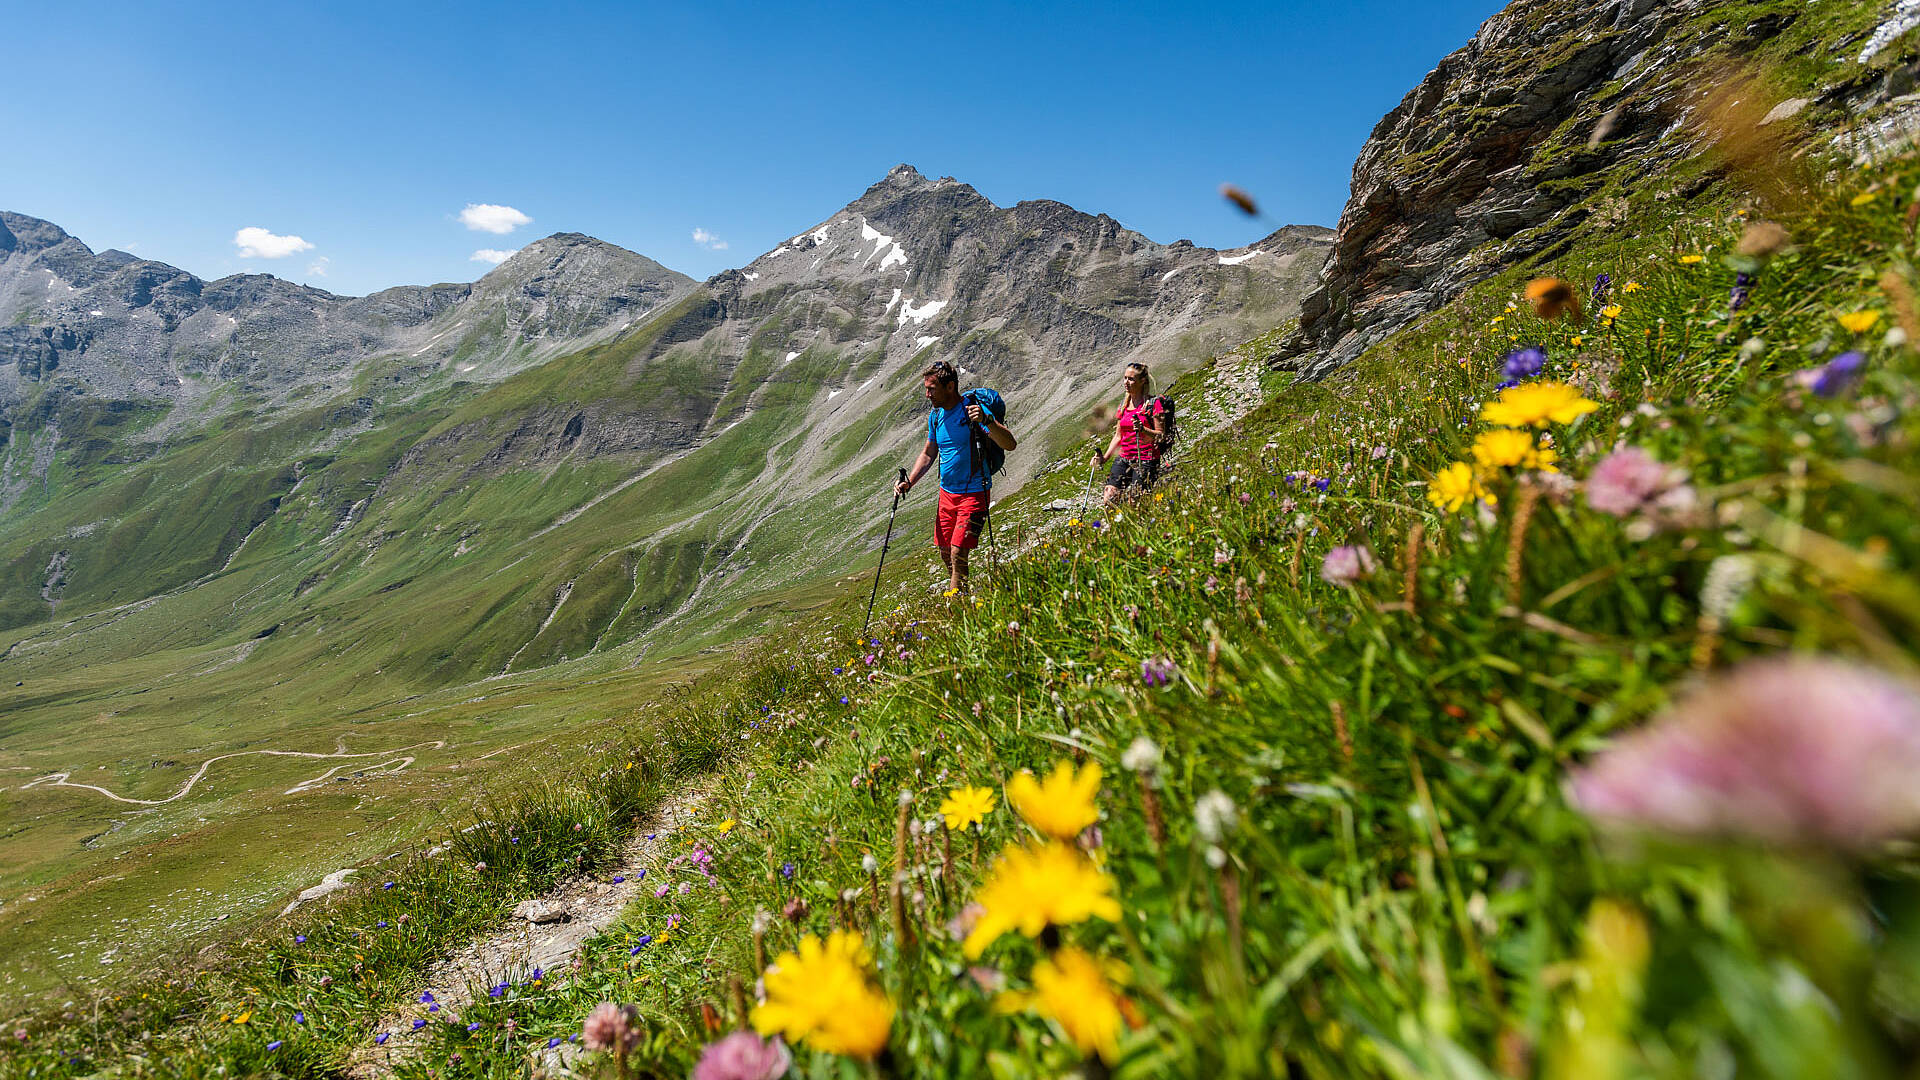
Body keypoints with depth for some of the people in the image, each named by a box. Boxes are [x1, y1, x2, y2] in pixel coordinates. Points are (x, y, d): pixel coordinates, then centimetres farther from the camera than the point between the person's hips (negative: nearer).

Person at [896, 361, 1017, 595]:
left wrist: (986, 421, -42)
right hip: (947, 493, 7)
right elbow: (928, 454, 19)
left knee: (958, 554, -13)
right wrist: (909, 483, 6)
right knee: (946, 554, 12)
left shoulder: (972, 410, -17)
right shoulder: (935, 414, 5)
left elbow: (1010, 445, -25)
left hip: (974, 493, -7)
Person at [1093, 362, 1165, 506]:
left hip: (1146, 460, -5)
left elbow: (1161, 435, -9)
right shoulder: (1124, 404, 14)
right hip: (1123, 459, 6)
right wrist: (1104, 458, 6)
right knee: (1108, 501, -7)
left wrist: (1142, 430, -26)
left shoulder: (1153, 403, -5)